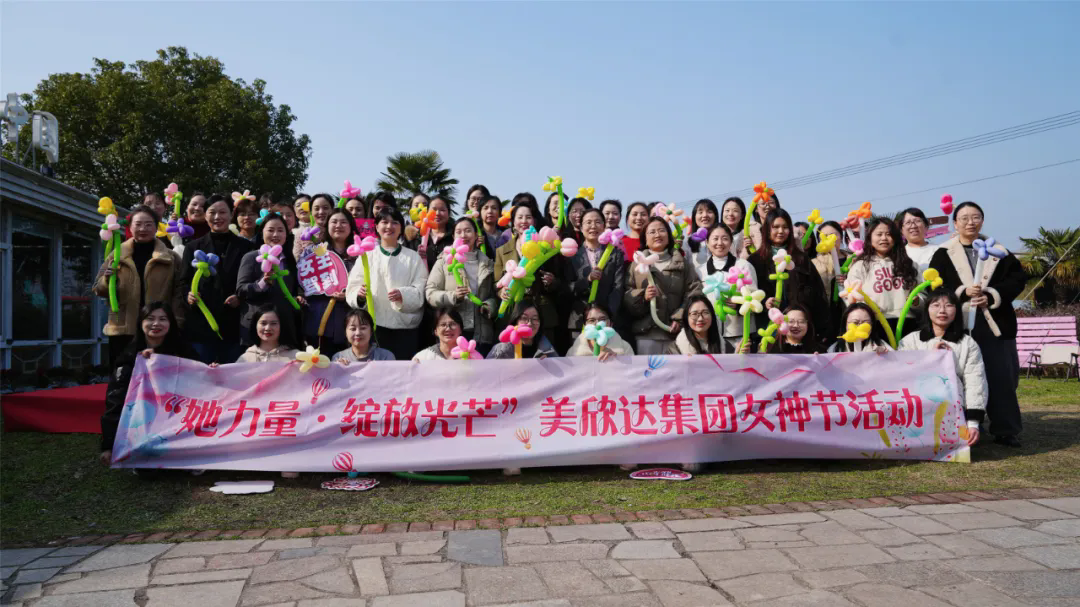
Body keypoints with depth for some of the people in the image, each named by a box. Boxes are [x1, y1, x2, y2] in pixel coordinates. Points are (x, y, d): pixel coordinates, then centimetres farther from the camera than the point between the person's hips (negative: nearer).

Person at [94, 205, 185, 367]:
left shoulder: (170, 258, 5)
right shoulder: (117, 255, 9)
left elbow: (179, 291, 0)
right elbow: (99, 289, 9)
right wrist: (107, 280, -13)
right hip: (123, 330, 1)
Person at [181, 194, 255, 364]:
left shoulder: (246, 247, 9)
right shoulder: (193, 247, 13)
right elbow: (183, 282, 12)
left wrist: (241, 297, -11)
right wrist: (189, 294, -9)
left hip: (234, 325, -1)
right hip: (200, 324, 1)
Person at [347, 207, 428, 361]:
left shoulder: (413, 257, 8)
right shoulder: (367, 255, 10)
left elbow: (421, 292, -3)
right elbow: (352, 289, 4)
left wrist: (403, 295, -23)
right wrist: (360, 294, -19)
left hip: (406, 327, 0)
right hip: (375, 325, 1)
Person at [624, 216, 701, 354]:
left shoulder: (682, 263, 11)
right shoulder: (637, 263, 10)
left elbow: (694, 293, 1)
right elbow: (625, 296, 2)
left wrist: (680, 319, -10)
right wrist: (642, 296, -17)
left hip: (675, 333, 1)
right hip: (646, 334, 0)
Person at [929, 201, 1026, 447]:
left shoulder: (998, 251, 10)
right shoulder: (943, 254, 5)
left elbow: (1018, 278, 3)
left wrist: (992, 295, -11)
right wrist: (962, 292, -16)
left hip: (996, 324, 2)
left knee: (1001, 378, 2)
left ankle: (1006, 431, 11)